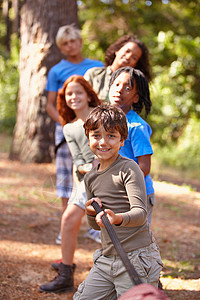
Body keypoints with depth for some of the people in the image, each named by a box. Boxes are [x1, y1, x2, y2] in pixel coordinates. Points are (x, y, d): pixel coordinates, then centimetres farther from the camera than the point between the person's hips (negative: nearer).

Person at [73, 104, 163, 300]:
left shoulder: (129, 169, -9)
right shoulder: (90, 177, 11)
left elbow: (140, 213, -18)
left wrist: (118, 218, -38)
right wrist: (92, 213, -5)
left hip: (137, 259, -6)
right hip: (106, 259, 6)